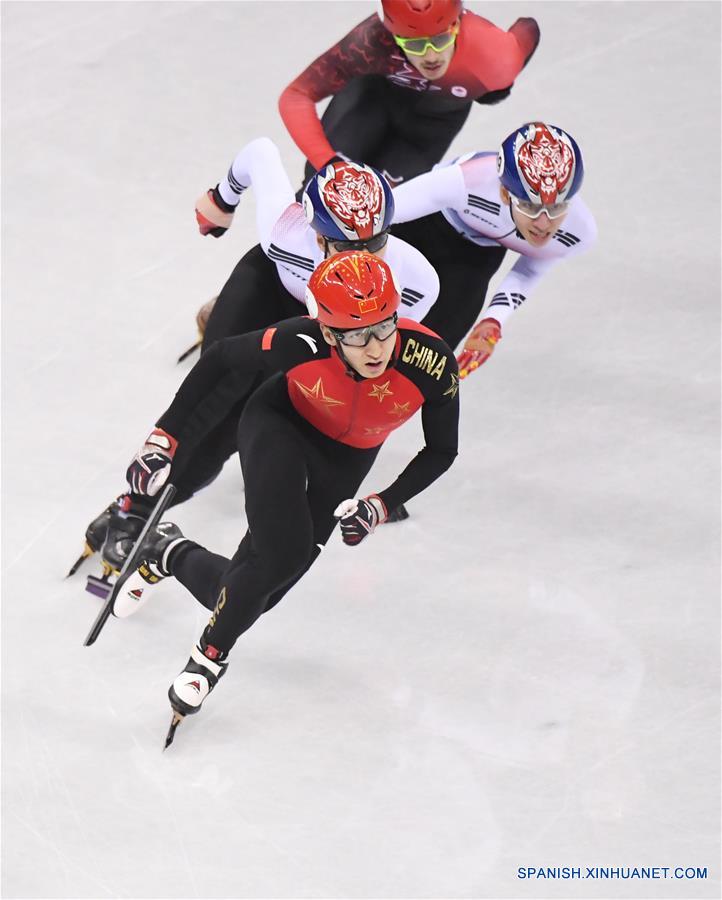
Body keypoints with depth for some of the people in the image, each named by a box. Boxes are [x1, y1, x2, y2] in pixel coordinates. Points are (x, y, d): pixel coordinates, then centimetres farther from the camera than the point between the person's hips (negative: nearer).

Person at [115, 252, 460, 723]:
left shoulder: (432, 363, -34)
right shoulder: (301, 344, -37)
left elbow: (441, 451, -14)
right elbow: (222, 361, -17)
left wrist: (381, 506, -20)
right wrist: (164, 440, -18)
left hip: (347, 458, 2)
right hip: (280, 422, -2)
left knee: (251, 593, 0)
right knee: (283, 555, -27)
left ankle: (171, 556, 34)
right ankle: (212, 652, 3)